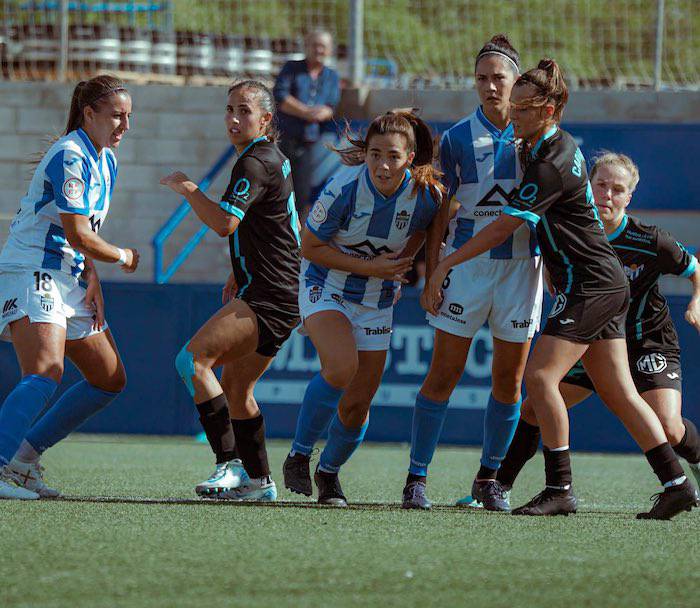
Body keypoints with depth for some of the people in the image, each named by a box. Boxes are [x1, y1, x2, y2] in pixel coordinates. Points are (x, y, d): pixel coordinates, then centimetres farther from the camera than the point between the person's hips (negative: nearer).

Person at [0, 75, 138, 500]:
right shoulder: (70, 157, -16)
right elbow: (77, 234, -19)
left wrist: (92, 277, 6)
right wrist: (123, 257, -3)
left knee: (110, 380, 12)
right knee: (45, 373, -31)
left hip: (68, 280, 10)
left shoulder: (106, 160, 15)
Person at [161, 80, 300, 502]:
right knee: (235, 387, 18)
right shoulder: (275, 159, 20)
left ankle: (231, 465, -23)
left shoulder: (256, 163, -13)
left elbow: (225, 222, -26)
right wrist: (241, 275, 31)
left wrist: (187, 188, -13)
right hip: (280, 294, 11)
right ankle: (259, 482, 22)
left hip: (268, 296, -11)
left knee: (193, 360, -19)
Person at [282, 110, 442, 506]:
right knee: (342, 367, -30)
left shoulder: (427, 194, -16)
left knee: (357, 405, 3)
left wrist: (398, 267, -7)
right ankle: (299, 456, -11)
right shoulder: (345, 187, -25)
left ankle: (330, 472, 32)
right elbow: (310, 247, -15)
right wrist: (368, 267, -21)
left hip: (378, 302, 4)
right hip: (327, 289, -4)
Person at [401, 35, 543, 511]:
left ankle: (489, 477, 19)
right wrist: (432, 273, -3)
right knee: (444, 373, -4)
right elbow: (441, 212, 2)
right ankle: (417, 477, 1)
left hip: (521, 264, 2)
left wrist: (550, 262, 3)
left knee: (510, 379, 5)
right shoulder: (458, 138, 0)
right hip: (466, 261, -2)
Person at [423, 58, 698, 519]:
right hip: (606, 285, 10)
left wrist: (446, 264, -12)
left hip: (589, 286, -10)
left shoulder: (552, 166, -20)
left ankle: (560, 489, -13)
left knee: (541, 376, -15)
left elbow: (502, 229, -18)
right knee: (618, 392, 9)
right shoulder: (558, 146, 10)